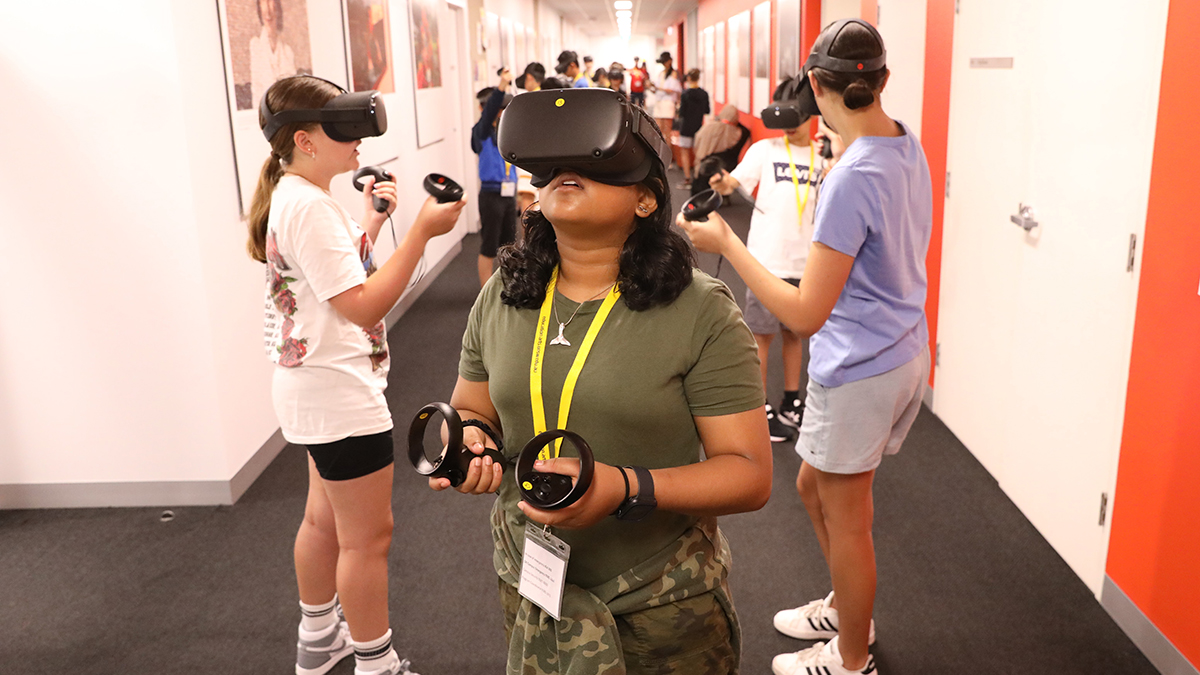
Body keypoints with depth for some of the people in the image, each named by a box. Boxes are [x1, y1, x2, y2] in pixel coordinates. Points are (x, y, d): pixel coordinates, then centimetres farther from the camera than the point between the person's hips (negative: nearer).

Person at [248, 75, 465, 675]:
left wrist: (371, 222, 12)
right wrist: (420, 231, -27)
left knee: (326, 518, 24)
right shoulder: (310, 205, -22)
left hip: (315, 386, 11)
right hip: (338, 393, -11)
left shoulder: (292, 195, 10)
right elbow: (364, 306, -26)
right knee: (367, 536, 3)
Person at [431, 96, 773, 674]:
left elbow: (750, 473, -16)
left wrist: (626, 487, -31)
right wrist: (469, 440, -14)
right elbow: (471, 409, 10)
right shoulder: (499, 298, -2)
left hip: (663, 599, -3)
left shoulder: (701, 314, -16)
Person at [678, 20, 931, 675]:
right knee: (814, 485, 24)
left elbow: (806, 314, -26)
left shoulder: (852, 178, -26)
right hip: (905, 350, 9)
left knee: (844, 516, 9)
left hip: (859, 368, -9)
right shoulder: (907, 144, 2)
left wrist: (727, 244, -21)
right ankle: (846, 608, 44)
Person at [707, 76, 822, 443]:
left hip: (805, 262, 3)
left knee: (795, 333, 15)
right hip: (767, 260, -3)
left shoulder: (824, 157, 6)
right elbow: (735, 181, -16)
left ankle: (791, 404, 30)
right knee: (763, 334, 4)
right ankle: (761, 410, 16)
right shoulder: (765, 150, -3)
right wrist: (721, 182, -38)